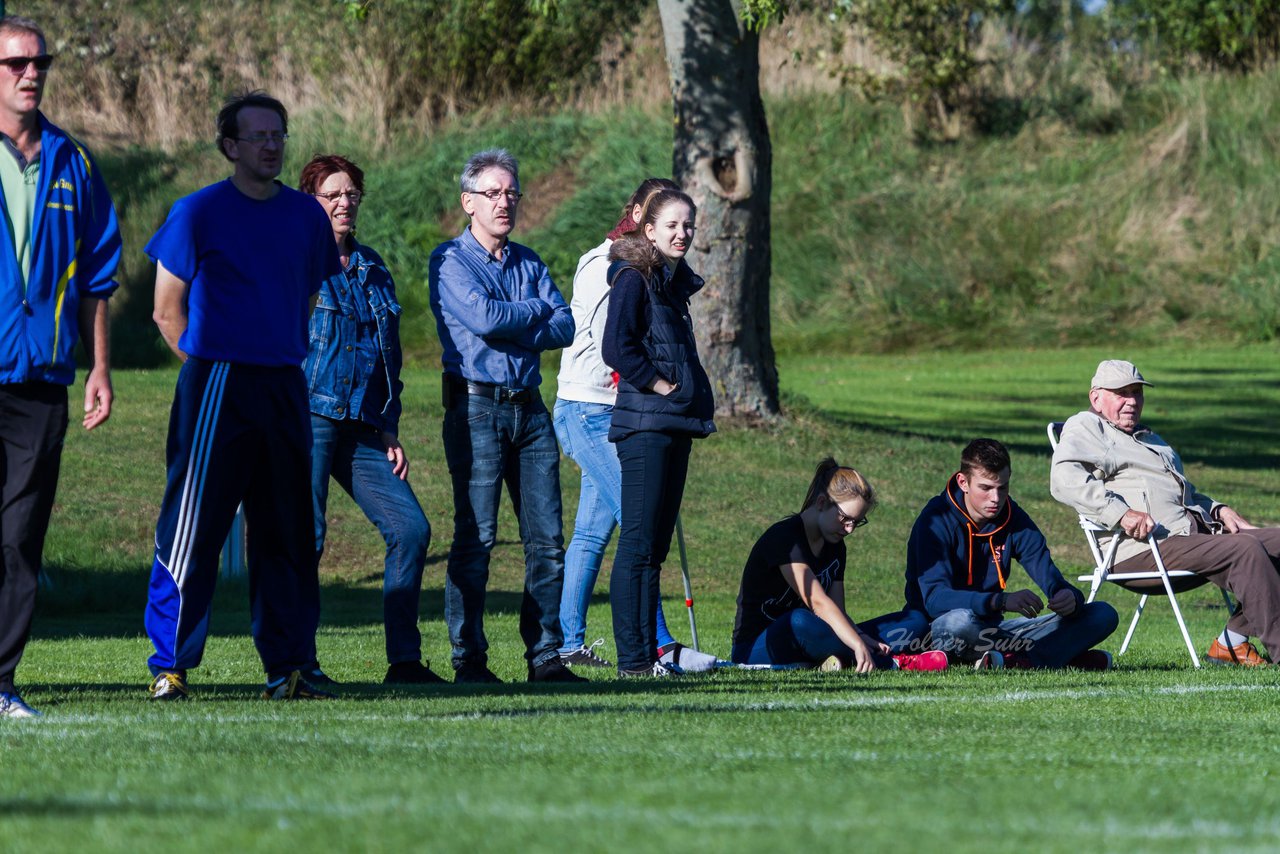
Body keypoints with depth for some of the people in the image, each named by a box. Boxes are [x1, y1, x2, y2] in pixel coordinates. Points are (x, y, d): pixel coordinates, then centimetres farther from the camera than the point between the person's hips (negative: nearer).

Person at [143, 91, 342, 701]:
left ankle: (287, 667, 11)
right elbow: (167, 312, 1)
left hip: (284, 387, 5)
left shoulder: (305, 216, 11)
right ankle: (170, 667, -1)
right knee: (191, 529, -6)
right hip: (215, 390, -5)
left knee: (287, 531, 6)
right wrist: (211, 369, 0)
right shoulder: (199, 213, -3)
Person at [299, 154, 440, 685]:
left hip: (362, 424, 6)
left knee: (410, 527, -3)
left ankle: (404, 659, 1)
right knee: (306, 536, -9)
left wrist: (389, 431, 16)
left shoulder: (372, 270, 20)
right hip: (307, 416, -6)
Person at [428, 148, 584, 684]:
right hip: (477, 408, -6)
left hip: (529, 408, 6)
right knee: (475, 538, -7)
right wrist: (537, 310, -1)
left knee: (546, 538, 2)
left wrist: (510, 334, -10)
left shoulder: (529, 263, 17)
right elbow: (483, 316, -17)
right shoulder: (450, 260, -1)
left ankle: (545, 656, 6)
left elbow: (564, 327, 5)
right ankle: (469, 660, -3)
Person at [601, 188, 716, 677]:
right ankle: (633, 658, -9)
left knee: (656, 543, 9)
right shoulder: (634, 278, -8)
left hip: (676, 424, 9)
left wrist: (694, 397, 14)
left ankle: (648, 653, 12)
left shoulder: (674, 282, 19)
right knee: (638, 542, -9)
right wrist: (656, 383, -11)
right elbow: (616, 347, -18)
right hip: (644, 422, -9)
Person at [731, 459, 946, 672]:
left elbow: (837, 610, 1)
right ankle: (892, 663, -34)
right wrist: (858, 645, -41)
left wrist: (860, 639, -20)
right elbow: (818, 602, -30)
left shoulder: (834, 547, 11)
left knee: (915, 620, -3)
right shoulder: (783, 538, -17)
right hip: (754, 646, -8)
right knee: (799, 621, -46)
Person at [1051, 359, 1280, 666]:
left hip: (1194, 532, 9)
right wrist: (1121, 513, -25)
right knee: (1245, 549, -27)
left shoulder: (1149, 438, 34)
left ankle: (1232, 642, -9)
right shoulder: (1085, 427, 6)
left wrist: (1218, 510, 20)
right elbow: (1065, 480, -14)